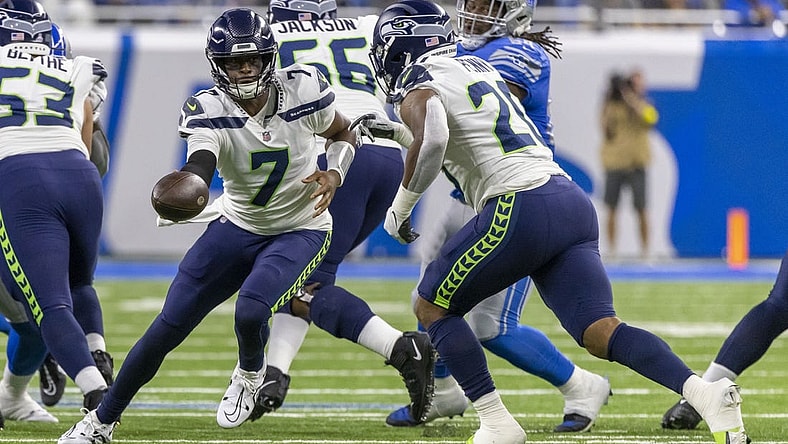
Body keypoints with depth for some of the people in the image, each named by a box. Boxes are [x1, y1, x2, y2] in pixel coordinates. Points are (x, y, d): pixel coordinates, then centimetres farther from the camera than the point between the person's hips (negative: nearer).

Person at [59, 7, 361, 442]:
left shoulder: (302, 90, -17)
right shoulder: (208, 112, -18)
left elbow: (343, 136, 4)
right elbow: (200, 167, -38)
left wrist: (334, 175, -17)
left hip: (300, 231, -2)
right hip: (238, 225, 2)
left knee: (250, 313, -29)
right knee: (168, 326, -1)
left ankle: (250, 373, 9)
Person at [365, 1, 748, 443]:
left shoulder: (419, 91, 0)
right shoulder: (477, 67, 26)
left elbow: (431, 140, -21)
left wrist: (401, 206, -6)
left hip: (519, 206, -7)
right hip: (573, 203, 7)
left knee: (434, 308, 11)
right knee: (599, 331, -5)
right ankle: (705, 392, -26)